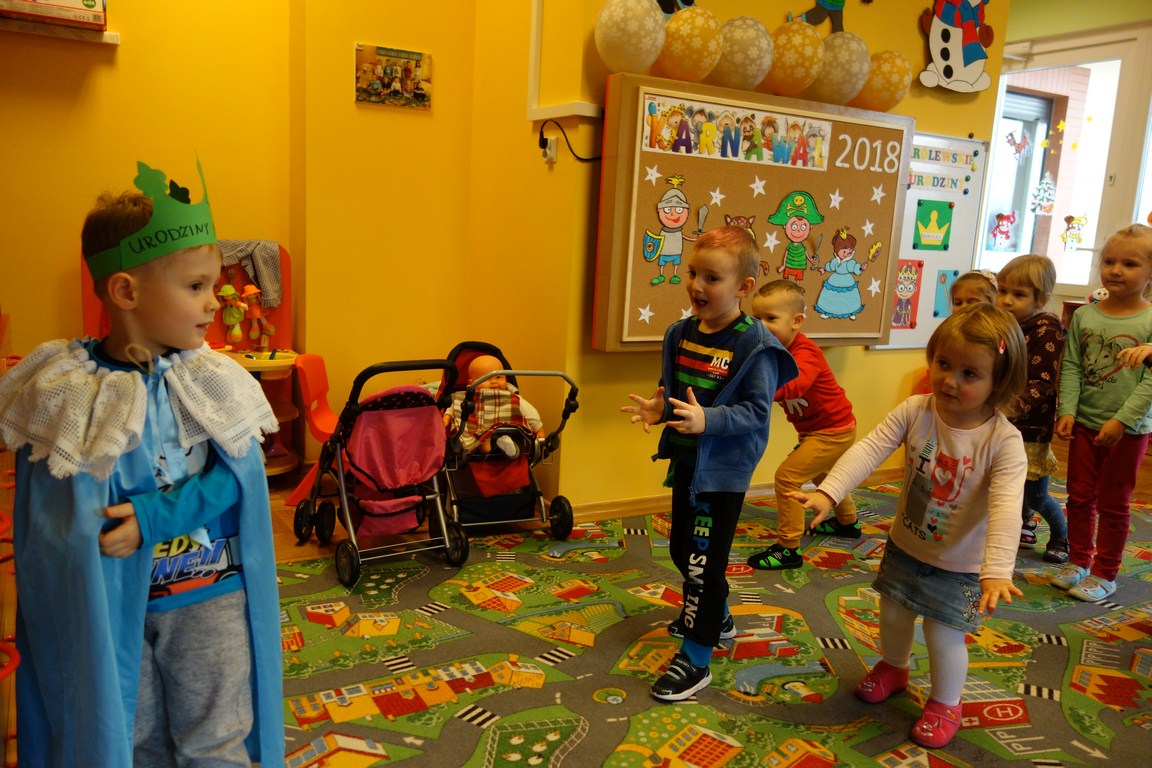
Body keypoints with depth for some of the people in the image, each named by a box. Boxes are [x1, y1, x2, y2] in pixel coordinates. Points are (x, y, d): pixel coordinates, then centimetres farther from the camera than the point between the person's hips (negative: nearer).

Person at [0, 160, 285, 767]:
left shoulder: (212, 384, -6)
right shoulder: (69, 397, -13)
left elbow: (235, 477, -11)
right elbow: (65, 525, -10)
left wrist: (155, 517, -22)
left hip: (213, 600, 1)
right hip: (113, 604, -1)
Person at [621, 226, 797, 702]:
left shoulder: (755, 346, -18)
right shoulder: (682, 333, 3)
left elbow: (756, 411, -22)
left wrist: (707, 420, -34)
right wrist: (658, 407, -6)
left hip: (724, 468, -8)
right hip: (686, 460, 8)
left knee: (703, 562, -3)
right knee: (682, 549, 22)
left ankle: (695, 661, 11)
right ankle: (717, 617, 46)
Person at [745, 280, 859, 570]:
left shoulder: (804, 353, -29)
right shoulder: (776, 351, -1)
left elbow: (793, 385, -49)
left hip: (833, 431, -10)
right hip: (815, 429, 10)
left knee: (787, 475, -15)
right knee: (822, 473, 31)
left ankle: (788, 548, -6)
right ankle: (848, 522, 57)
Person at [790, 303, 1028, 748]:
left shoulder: (1004, 441, -25)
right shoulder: (914, 412, -17)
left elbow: (1006, 508, -34)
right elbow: (869, 449, -24)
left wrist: (997, 570, -45)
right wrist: (828, 492, -38)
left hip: (960, 564, -4)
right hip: (905, 545, 4)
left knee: (943, 636, 3)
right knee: (893, 615, 21)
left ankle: (945, 703, 34)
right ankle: (894, 667, 54)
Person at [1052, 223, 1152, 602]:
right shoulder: (1084, 315, -1)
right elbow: (1071, 367, 0)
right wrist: (1067, 410, -10)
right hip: (1085, 423, 4)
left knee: (1112, 504, 8)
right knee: (1080, 496, 13)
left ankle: (1104, 573, 22)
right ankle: (1078, 560, 30)